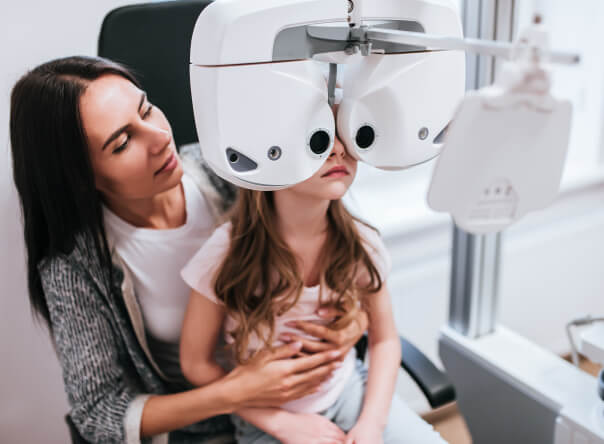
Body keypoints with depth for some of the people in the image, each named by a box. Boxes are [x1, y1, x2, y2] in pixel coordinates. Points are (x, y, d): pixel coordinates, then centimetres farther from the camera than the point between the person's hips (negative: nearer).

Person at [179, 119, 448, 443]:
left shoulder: (361, 243, -11)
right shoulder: (229, 250, -19)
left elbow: (384, 339, 3)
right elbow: (197, 363, -10)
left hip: (350, 391, 3)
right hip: (268, 417, -2)